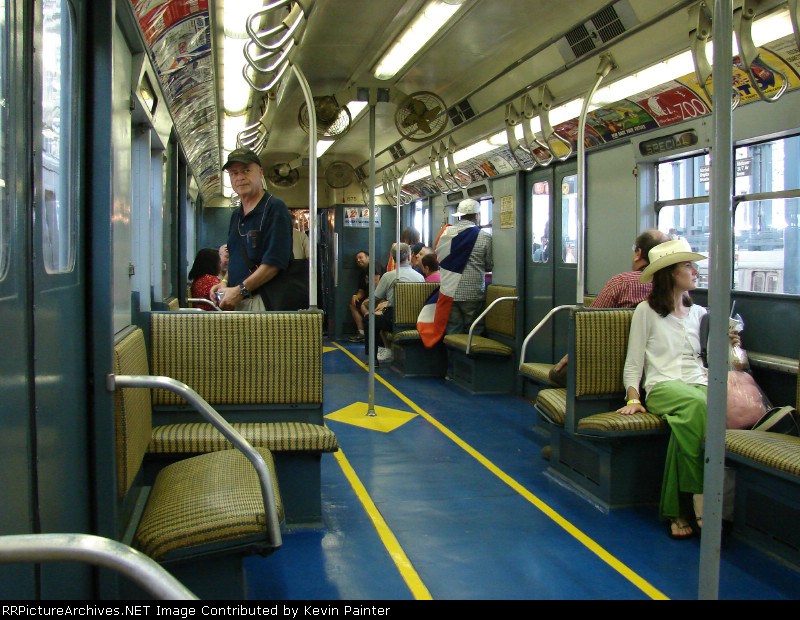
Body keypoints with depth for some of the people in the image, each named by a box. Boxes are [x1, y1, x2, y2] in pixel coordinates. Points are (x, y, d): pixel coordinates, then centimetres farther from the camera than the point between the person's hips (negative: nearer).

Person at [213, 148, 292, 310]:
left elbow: (275, 262, -16)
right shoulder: (236, 216, 19)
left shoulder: (275, 208, -7)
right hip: (236, 301, 7)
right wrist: (225, 284, 6)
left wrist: (240, 290, -16)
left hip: (264, 302, -7)